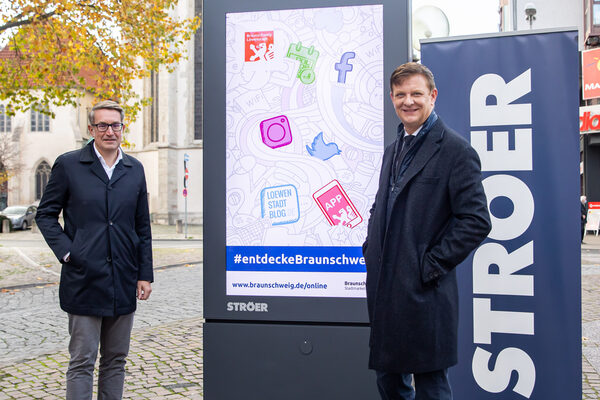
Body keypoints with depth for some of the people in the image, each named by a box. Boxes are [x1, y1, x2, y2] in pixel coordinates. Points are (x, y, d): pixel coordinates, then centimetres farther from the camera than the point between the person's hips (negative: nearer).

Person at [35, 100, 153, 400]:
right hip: (84, 281, -3)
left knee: (115, 361, 13)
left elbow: (143, 226, 11)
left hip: (124, 284, 4)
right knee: (82, 362, 3)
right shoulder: (68, 165, -1)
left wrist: (145, 274, 7)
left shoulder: (134, 169, 9)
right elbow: (45, 214, 4)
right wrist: (65, 251, -9)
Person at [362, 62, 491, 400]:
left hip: (424, 294, -7)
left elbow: (476, 220, -15)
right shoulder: (394, 150, 15)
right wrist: (371, 248, 10)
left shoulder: (455, 150, -9)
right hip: (384, 289, 8)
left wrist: (430, 266, -15)